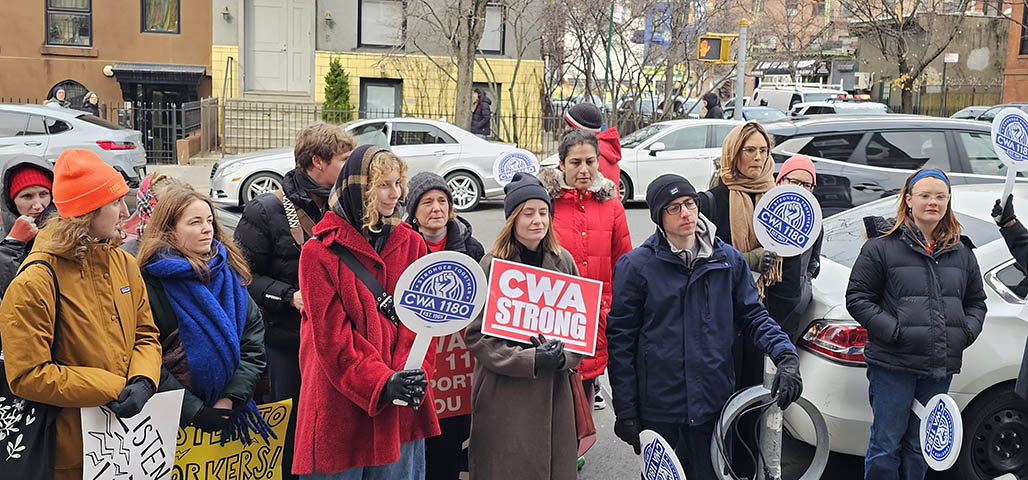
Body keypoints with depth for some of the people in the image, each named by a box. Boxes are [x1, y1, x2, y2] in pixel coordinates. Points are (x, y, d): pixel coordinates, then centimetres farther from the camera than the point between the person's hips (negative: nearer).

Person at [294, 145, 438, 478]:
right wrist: (381, 382, -19)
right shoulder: (319, 253, -6)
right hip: (341, 406, -3)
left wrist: (415, 374, -14)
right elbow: (331, 333, -10)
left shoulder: (412, 244, 6)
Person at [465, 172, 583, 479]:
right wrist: (529, 360, -17)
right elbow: (476, 335, -8)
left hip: (554, 393, 4)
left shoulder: (563, 262, 6)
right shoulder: (492, 265, -6)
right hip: (503, 396, -4)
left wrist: (563, 357, -10)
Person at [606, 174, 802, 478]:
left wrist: (786, 355, -11)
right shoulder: (635, 266, -6)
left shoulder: (729, 260, 5)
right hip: (657, 410, -2)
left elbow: (752, 316, 9)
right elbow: (620, 339, -5)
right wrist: (625, 411, -8)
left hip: (713, 405, 3)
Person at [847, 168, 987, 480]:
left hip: (941, 368, 4)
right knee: (886, 446, -1)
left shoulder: (962, 253, 13)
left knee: (919, 448, 12)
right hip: (893, 364, -4)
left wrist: (967, 332, 1)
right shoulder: (881, 247, -2)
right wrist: (893, 331, -15)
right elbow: (857, 298, -5)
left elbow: (977, 302, 21)